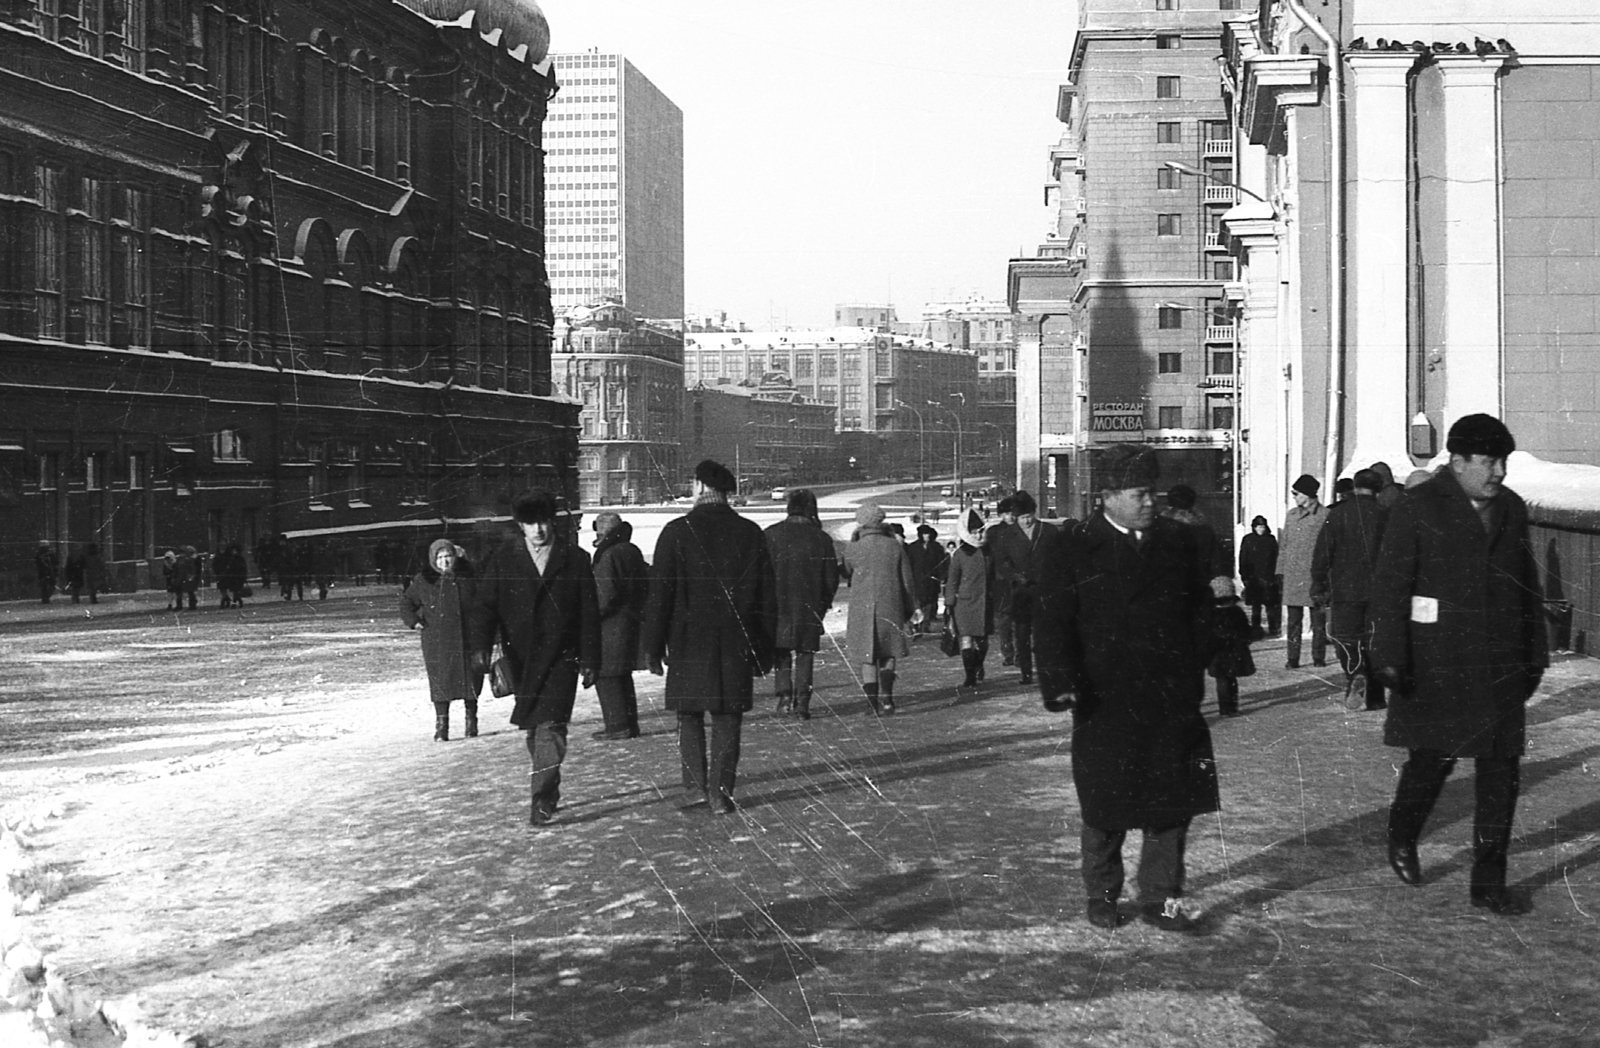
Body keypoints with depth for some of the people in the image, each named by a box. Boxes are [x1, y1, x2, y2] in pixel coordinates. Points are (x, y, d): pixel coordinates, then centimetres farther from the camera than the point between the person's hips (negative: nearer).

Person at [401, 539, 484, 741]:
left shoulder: (468, 576, 2)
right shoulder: (424, 580, 2)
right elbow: (406, 602, 15)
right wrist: (414, 621, 1)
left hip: (467, 640, 1)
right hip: (437, 643, -1)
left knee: (470, 681, 4)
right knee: (440, 683, -4)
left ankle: (471, 722, 18)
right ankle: (441, 726, 2)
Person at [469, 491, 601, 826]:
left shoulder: (574, 560, -1)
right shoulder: (502, 559, 1)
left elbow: (589, 614, 2)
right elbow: (483, 605, -2)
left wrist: (590, 660, 0)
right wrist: (480, 646, -16)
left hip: (561, 658, -2)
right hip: (520, 657, 3)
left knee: (550, 726, -14)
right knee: (533, 728, 13)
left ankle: (543, 800, -14)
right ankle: (548, 791, 30)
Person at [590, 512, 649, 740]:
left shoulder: (608, 556, -16)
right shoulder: (633, 551, 11)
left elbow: (606, 594, -21)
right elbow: (645, 586, 18)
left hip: (611, 625, -9)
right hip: (631, 621, 9)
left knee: (606, 675, -3)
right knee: (623, 674, 15)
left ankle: (617, 725, -4)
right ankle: (630, 724, 19)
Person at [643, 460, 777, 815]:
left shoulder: (677, 532, -6)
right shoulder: (751, 533, 2)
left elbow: (659, 594, -5)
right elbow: (767, 596, 6)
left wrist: (654, 644, 2)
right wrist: (765, 648, 12)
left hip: (688, 640, -2)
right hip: (736, 643, 2)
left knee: (689, 715, 11)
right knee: (727, 718, 7)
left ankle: (696, 786, 3)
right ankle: (721, 793, 7)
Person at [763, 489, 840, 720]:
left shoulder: (771, 535, -5)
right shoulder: (821, 538, -3)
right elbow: (832, 578, 1)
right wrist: (823, 604, 15)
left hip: (778, 606, 0)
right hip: (809, 607, 0)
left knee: (781, 653, 13)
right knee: (805, 653, 8)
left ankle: (784, 694, -1)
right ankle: (802, 701, 3)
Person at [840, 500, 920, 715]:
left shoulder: (853, 549, -8)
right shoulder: (895, 546, -1)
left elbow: (844, 572, 9)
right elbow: (908, 581, 4)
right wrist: (912, 608, 14)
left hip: (862, 610, -1)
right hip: (891, 609, 1)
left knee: (867, 658, 7)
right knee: (888, 656, 14)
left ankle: (873, 703, 5)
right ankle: (886, 698, 2)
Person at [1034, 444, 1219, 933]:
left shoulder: (1177, 541, 7)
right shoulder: (1070, 552, -3)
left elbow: (1201, 609, 14)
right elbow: (1051, 625, -7)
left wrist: (1194, 671, 7)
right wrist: (1063, 683, -19)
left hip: (1173, 700, 3)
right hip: (1104, 703, -3)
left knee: (1173, 802, 4)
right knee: (1105, 806, 7)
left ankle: (1160, 897, 17)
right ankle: (1101, 896, 25)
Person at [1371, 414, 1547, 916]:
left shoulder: (1512, 509, 9)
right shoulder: (1418, 508, -7)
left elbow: (1528, 588, 16)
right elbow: (1390, 586, -9)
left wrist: (1534, 656, 16)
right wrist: (1391, 658, -14)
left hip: (1499, 666, 5)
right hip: (1435, 664, -5)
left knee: (1501, 771, 3)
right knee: (1433, 758, 2)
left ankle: (1489, 883, 12)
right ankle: (1401, 838, 32)